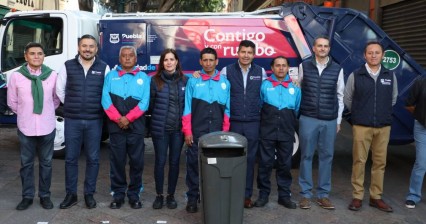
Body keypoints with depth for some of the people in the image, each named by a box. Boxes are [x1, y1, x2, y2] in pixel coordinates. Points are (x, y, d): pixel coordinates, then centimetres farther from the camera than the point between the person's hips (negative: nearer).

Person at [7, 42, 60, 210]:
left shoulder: (52, 75, -5)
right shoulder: (16, 76, -6)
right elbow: (12, 102, 6)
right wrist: (25, 114, 12)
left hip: (47, 127, 0)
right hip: (25, 128, 0)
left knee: (46, 163, 11)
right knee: (26, 163, 9)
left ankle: (45, 195, 23)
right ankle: (27, 196, 22)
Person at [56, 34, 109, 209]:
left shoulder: (103, 68, 1)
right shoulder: (68, 66, 2)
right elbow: (60, 90, 9)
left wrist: (96, 108, 6)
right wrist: (71, 106, 11)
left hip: (94, 120, 0)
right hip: (72, 120, 1)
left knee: (93, 158, 6)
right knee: (71, 158, 6)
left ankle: (89, 194, 18)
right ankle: (71, 194, 18)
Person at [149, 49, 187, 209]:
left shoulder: (184, 80, 4)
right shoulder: (155, 80, -2)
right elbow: (150, 104, 3)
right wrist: (157, 117, 2)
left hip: (178, 128, 2)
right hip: (160, 128, -1)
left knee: (174, 162, 8)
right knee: (160, 161, 5)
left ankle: (171, 195, 21)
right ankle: (159, 195, 19)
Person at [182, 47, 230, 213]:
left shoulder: (225, 82, 8)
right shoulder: (193, 81, 3)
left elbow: (227, 110, 8)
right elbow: (187, 108, 1)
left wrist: (225, 132, 4)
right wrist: (187, 131, -4)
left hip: (217, 133, 1)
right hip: (196, 132, -1)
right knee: (194, 164, 3)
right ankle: (192, 198, 13)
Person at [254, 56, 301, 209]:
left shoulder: (295, 87, 8)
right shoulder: (264, 85, 4)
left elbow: (297, 110, 17)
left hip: (287, 132, 2)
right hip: (267, 132, -1)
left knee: (285, 165, 7)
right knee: (265, 163, 2)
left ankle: (284, 195, 17)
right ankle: (263, 194, 12)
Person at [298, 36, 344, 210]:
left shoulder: (337, 69, 5)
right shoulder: (304, 67, 3)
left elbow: (340, 96, 9)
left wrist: (338, 120, 8)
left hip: (330, 121, 1)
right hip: (308, 119, -1)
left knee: (326, 157, 6)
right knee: (306, 156, 4)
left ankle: (323, 194, 16)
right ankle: (305, 194, 13)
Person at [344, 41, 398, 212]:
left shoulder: (390, 76, 5)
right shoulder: (355, 76, -2)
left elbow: (393, 99, 17)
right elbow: (348, 99, 8)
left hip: (383, 127, 3)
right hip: (361, 126, -2)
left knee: (380, 162, 7)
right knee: (359, 161, 1)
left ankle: (376, 197, 17)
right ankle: (357, 197, 9)